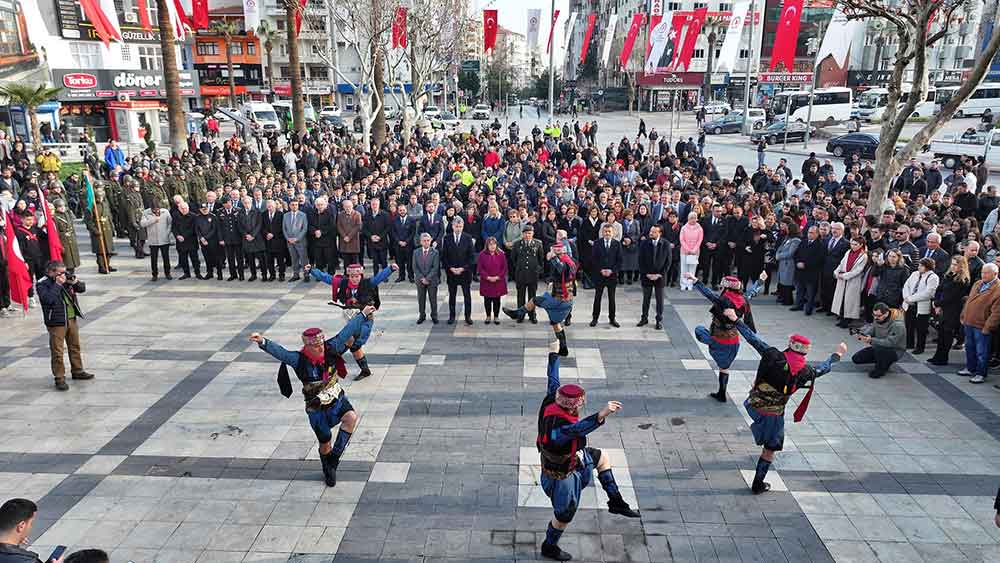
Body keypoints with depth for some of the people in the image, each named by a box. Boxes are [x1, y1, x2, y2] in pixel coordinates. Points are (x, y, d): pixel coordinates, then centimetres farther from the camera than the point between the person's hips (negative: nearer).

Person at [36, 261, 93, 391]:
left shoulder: (66, 281, 8)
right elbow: (48, 299, -26)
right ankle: (59, 378, 3)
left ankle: (77, 371, 33)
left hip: (71, 320, 7)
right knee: (57, 352, -3)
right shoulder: (42, 285, -9)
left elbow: (82, 288, 13)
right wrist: (57, 284, -24)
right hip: (56, 323, -7)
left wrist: (75, 282, -7)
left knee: (75, 347, 18)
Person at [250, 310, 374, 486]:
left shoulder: (330, 348, -14)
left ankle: (335, 456, -10)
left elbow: (347, 331, -7)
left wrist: (363, 314, -2)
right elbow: (279, 352, -35)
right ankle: (328, 471, 40)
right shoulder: (299, 360, -21)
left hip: (337, 399, 2)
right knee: (325, 443, 8)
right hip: (317, 409, -2)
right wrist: (263, 342, -53)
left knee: (351, 417, -27)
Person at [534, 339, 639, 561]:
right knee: (564, 515, 14)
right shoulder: (558, 427, -43)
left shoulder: (551, 401, -20)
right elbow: (578, 428, -64)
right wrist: (601, 415, -78)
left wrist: (554, 354, 11)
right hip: (561, 474, -9)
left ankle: (615, 501, 36)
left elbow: (552, 379, -4)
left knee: (602, 457, 25)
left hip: (571, 458, 9)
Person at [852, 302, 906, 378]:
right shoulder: (877, 321, -6)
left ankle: (881, 369, -10)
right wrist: (861, 335, -27)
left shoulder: (898, 326, -27)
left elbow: (890, 342, -35)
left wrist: (871, 340, -45)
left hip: (895, 352, -7)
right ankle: (884, 362, 16)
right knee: (856, 358, -3)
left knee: (879, 349, -40)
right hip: (878, 348, 7)